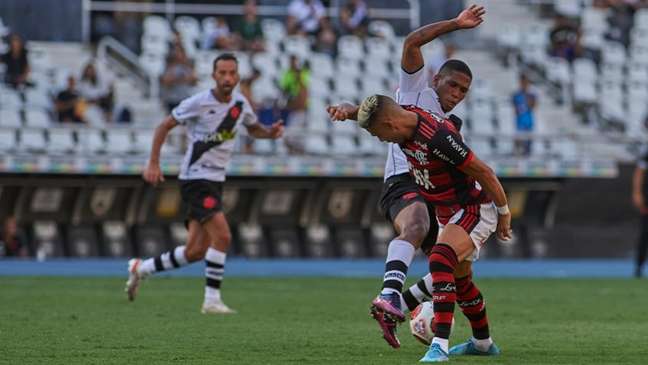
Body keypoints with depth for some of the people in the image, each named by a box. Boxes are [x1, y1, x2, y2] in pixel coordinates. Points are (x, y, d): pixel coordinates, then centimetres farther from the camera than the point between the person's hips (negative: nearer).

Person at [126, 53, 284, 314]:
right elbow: (165, 126, -4)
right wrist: (153, 163, -10)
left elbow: (254, 129, 22)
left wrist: (270, 132, -1)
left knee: (195, 251, 7)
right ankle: (212, 300, -13)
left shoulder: (240, 103, 5)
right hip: (196, 179, -7)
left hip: (214, 181, 7)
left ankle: (141, 269, 24)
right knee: (222, 236, -20)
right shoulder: (199, 103, -13)